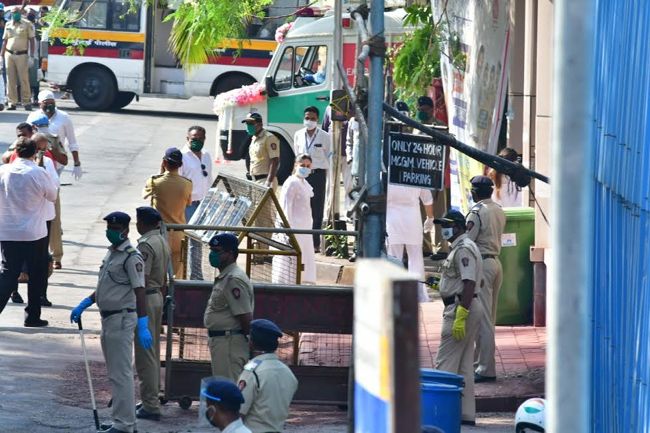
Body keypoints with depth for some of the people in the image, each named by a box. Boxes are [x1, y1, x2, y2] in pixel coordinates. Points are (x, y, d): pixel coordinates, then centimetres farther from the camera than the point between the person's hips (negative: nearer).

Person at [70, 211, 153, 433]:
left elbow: (139, 292, -22)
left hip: (121, 319, -10)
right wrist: (83, 305, 19)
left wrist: (143, 326, -29)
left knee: (121, 373, -9)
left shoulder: (131, 257, -16)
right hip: (108, 319, 10)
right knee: (115, 373, 15)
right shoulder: (111, 253, 14)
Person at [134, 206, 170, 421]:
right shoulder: (162, 242, 11)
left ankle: (150, 405, -5)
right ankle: (152, 400, 23)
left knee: (145, 354, -6)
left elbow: (142, 281, -23)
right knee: (153, 352, 16)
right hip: (157, 297, 10)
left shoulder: (145, 245, -19)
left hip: (146, 299, -10)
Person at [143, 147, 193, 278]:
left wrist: (160, 173, 8)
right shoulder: (187, 184, -8)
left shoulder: (155, 182, -13)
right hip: (179, 235, 2)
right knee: (177, 275, 9)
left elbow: (144, 194, 9)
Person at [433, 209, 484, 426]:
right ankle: (466, 413, 13)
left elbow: (469, 284, -23)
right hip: (471, 307, 11)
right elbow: (477, 282, 25)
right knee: (464, 365, 12)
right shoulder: (462, 247, 19)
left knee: (445, 362, -10)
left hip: (461, 308, -11)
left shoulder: (463, 249, -14)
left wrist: (460, 317, -28)